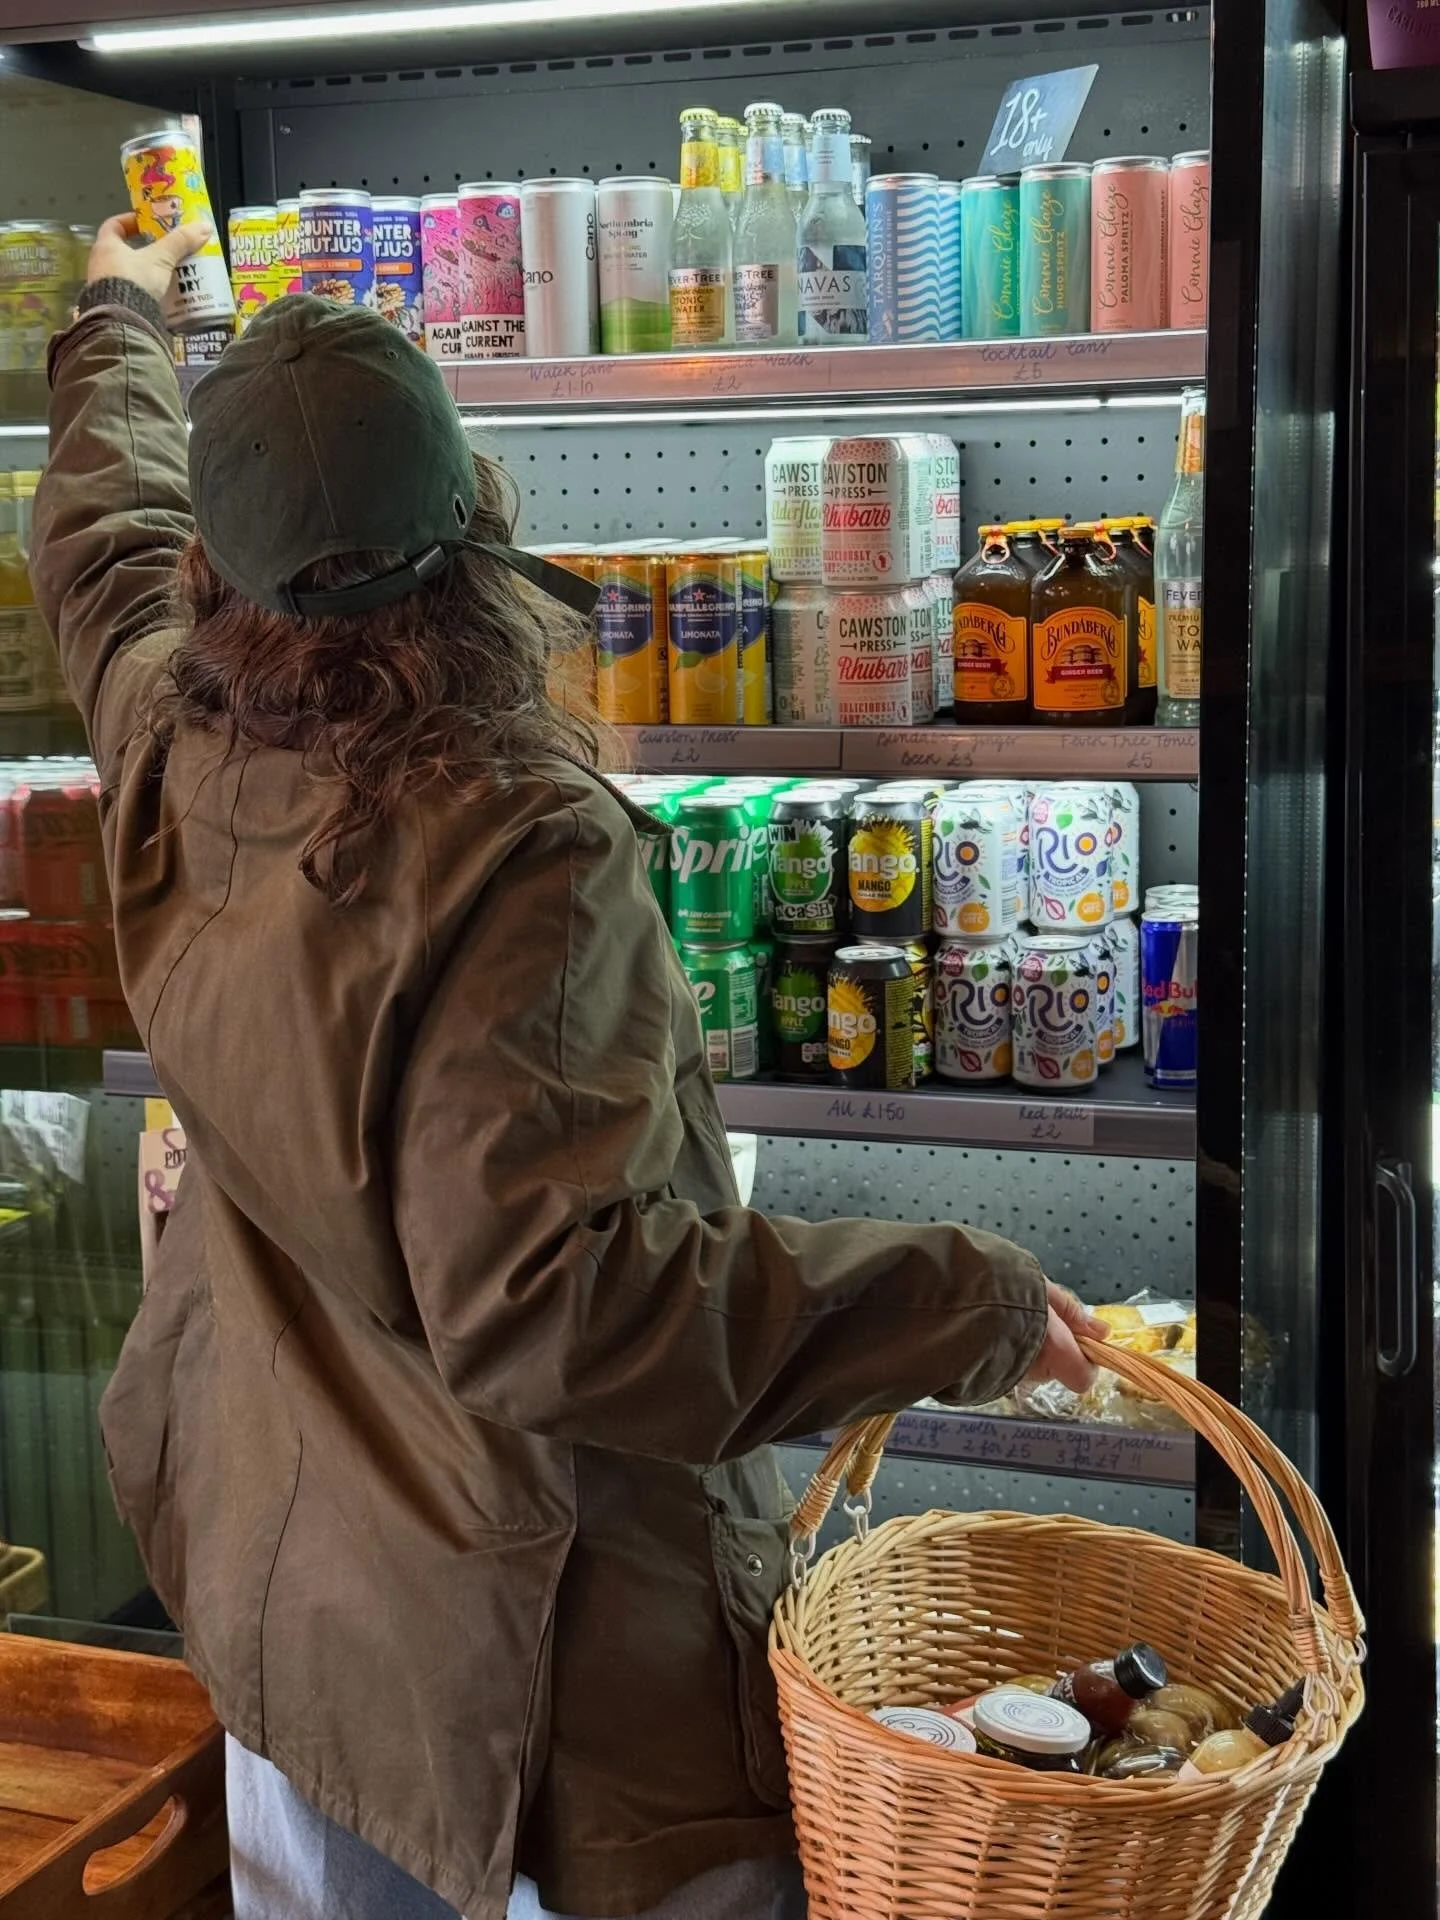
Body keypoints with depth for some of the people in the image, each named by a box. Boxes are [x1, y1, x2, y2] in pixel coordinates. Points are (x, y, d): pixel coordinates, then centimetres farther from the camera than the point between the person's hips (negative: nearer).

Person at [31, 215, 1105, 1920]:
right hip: (540, 1627, -7)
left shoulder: (172, 751, -8)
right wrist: (959, 1306, -26)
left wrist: (120, 314, 35)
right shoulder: (513, 853, -30)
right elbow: (541, 1300, -33)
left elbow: (100, 525, 15)